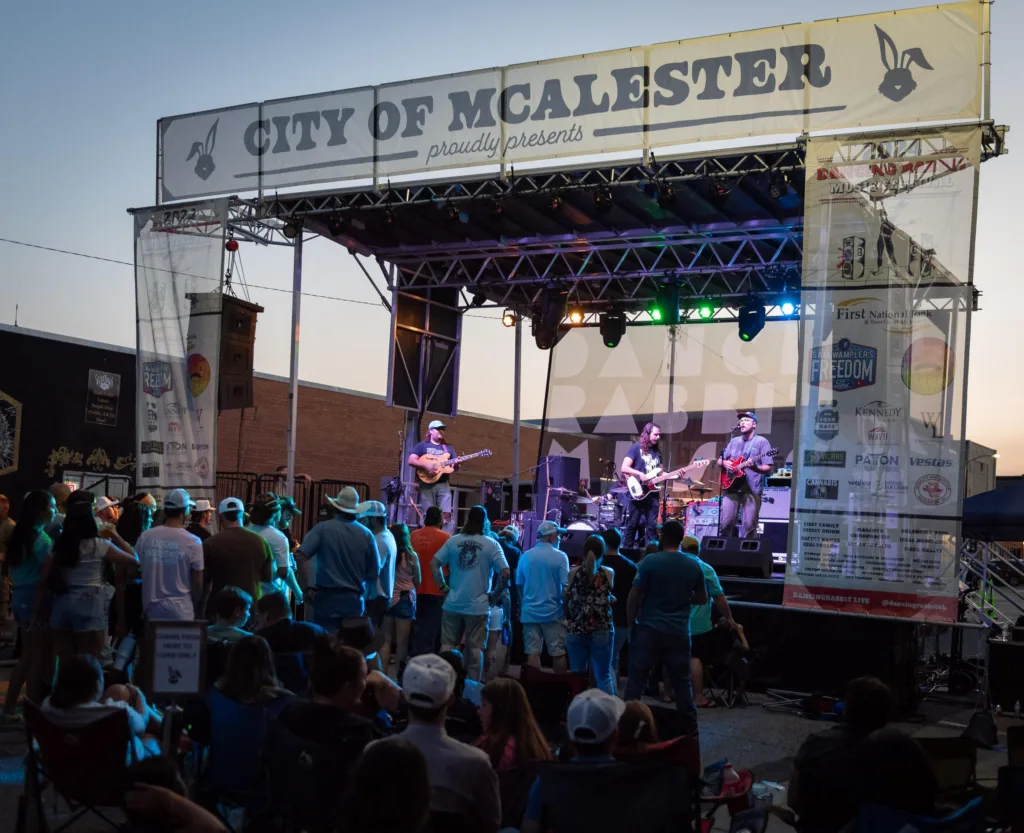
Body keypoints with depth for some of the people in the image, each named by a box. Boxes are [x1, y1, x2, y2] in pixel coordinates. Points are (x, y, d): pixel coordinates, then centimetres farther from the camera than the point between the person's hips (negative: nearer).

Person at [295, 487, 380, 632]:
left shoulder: (323, 528, -4)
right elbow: (374, 573, 6)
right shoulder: (366, 534, 2)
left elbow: (301, 557, -13)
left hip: (327, 597, -2)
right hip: (354, 600, 2)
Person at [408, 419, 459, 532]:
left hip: (443, 484, 3)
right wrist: (426, 465, -17)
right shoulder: (422, 446, 6)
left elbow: (456, 468, 16)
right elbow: (411, 460, -5)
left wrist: (456, 465, -8)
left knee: (447, 513, -8)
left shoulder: (448, 448, 18)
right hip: (427, 484, -3)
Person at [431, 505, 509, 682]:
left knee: (447, 646, 10)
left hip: (453, 604, 2)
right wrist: (495, 594, 0)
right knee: (475, 648, 5)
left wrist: (443, 587, 6)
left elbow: (434, 564, 0)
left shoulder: (453, 541, 2)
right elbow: (505, 573, -11)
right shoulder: (491, 544, -5)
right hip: (478, 606, -2)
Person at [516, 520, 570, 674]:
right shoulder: (560, 557, -8)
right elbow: (566, 587, -11)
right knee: (558, 653, 5)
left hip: (530, 612, 4)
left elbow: (519, 586, 10)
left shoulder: (526, 556, 4)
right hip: (553, 612, -3)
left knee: (533, 652, 4)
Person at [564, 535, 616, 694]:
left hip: (576, 631, 1)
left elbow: (567, 601, 8)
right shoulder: (609, 573, -1)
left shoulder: (573, 573, 1)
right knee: (603, 676, 5)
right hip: (602, 631, -1)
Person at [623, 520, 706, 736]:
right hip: (679, 633, 3)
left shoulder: (650, 562, -10)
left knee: (637, 679, 4)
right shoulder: (694, 566, 1)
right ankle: (690, 728, 17)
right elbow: (702, 598, 12)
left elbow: (634, 596, -9)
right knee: (682, 682, 12)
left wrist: (631, 622, 4)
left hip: (649, 630, -3)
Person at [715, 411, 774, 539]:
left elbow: (768, 468, -5)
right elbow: (718, 461, 22)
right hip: (731, 486, 4)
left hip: (752, 489, -4)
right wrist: (724, 463, -1)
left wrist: (754, 467, -24)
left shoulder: (762, 442, 1)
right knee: (725, 522, -1)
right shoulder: (734, 441, 17)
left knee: (749, 526, -4)